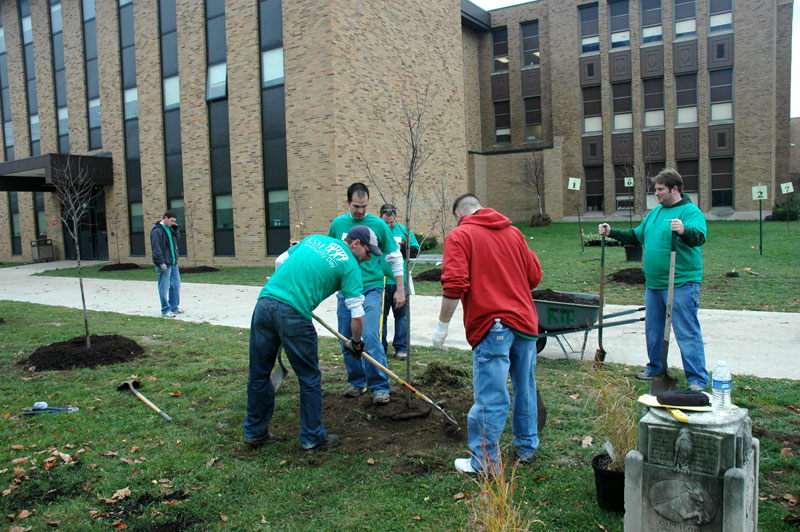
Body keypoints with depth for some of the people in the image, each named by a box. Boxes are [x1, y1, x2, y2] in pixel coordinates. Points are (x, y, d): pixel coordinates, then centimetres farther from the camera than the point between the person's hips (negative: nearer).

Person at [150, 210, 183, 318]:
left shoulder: (169, 229, 14)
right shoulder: (157, 230, -13)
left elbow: (177, 240, 19)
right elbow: (156, 248, -18)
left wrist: (175, 229, 4)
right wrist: (161, 263, -21)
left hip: (173, 263, 9)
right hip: (164, 264, -9)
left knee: (176, 285, 14)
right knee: (164, 287, -4)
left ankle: (174, 307, 25)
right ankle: (165, 311, 2)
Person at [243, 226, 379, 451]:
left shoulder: (314, 239, 21)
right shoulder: (350, 266, 4)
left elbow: (280, 262, 25)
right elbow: (357, 315, 0)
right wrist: (356, 343, 17)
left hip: (264, 303, 6)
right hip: (294, 314, -6)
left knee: (259, 373, 16)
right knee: (309, 378, 10)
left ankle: (255, 432, 30)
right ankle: (313, 437, 21)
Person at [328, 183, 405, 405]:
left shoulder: (378, 225, -2)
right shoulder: (338, 224, 5)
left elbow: (395, 258, 4)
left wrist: (400, 290, 2)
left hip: (371, 288, -3)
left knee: (370, 337, -13)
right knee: (347, 340, 7)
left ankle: (380, 387, -2)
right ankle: (357, 382, 24)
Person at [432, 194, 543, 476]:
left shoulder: (459, 236, -3)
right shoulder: (513, 232, 14)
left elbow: (454, 285, -14)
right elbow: (534, 275, 13)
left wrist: (442, 325, -8)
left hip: (492, 326, -6)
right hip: (525, 320, 7)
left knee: (490, 397, -1)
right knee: (525, 388, 18)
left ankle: (485, 461, 7)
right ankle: (527, 448, 33)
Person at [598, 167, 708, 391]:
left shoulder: (691, 211, -10)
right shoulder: (656, 212, 15)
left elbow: (699, 237, -28)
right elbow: (637, 235, 24)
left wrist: (684, 230, -48)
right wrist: (612, 233, 17)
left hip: (681, 284, -8)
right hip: (653, 283, 9)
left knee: (687, 332, -5)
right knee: (652, 328, 18)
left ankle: (698, 379, 4)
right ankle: (655, 368, 35)